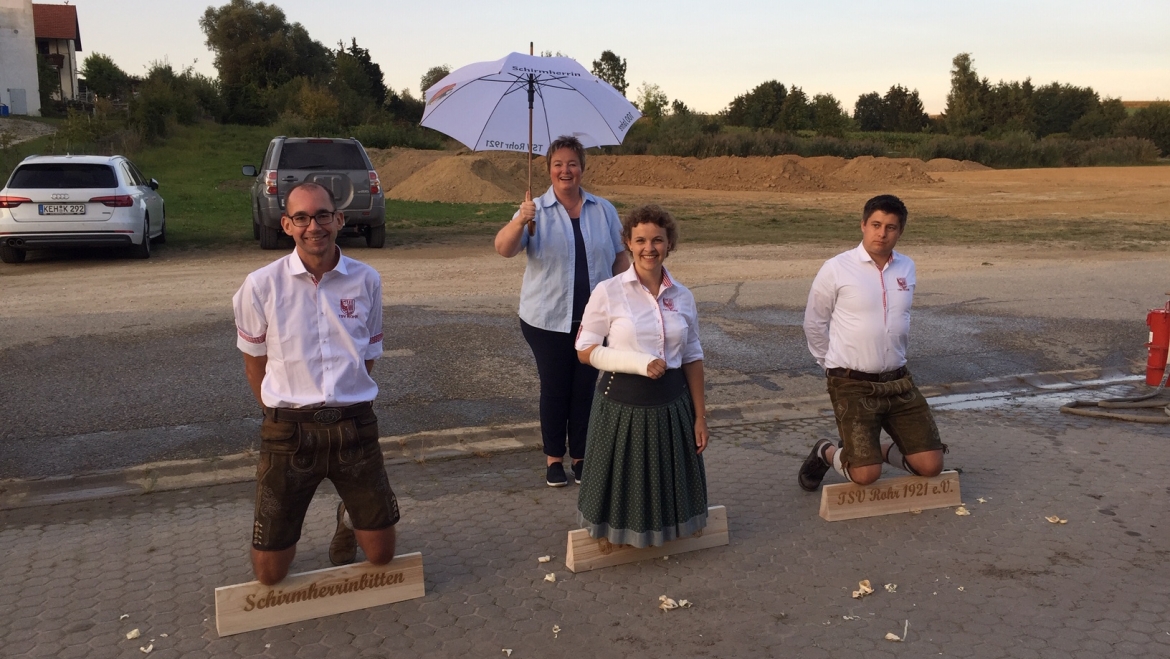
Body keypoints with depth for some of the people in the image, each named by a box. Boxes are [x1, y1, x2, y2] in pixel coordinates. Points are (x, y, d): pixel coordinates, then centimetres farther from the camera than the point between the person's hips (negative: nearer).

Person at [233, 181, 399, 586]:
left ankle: (348, 519, 43)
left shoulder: (367, 281, -1)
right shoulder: (261, 286, -7)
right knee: (269, 573, 6)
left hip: (355, 426, 2)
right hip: (289, 430, -1)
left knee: (381, 555, 9)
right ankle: (280, 524, 40)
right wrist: (282, 412, 8)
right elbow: (254, 363, 7)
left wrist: (347, 407, 7)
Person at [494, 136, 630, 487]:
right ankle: (553, 458, 21)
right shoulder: (535, 210, -5)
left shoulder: (604, 210, 3)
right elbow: (503, 249, -19)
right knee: (554, 388, 5)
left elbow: (620, 258, 10)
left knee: (585, 388, 10)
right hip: (547, 319, -2)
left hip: (594, 317, 2)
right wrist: (520, 221, -38)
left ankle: (580, 456, 25)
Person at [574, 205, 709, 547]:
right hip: (622, 406, -3)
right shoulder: (608, 292, -10)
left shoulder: (682, 296, 2)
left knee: (666, 488, 16)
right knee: (623, 489, 11)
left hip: (671, 406, 3)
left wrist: (700, 416, 6)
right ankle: (617, 538, 37)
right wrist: (638, 363, -19)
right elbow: (586, 351, -7)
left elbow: (692, 359, 7)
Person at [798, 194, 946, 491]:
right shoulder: (836, 269, -10)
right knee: (866, 474, -13)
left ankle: (877, 450, 27)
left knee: (931, 465, 0)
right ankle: (827, 452, 20)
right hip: (853, 385, -5)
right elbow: (814, 324, 0)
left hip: (898, 381, 5)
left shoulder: (907, 267, 5)